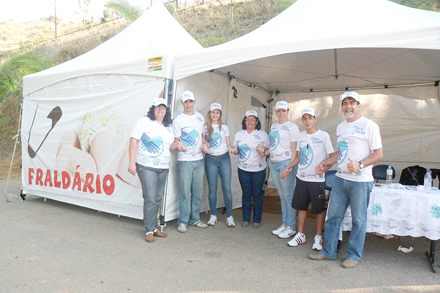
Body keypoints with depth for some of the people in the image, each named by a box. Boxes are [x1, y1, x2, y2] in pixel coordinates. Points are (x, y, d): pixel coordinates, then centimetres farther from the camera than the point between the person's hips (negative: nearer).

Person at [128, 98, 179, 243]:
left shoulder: (168, 127, 16)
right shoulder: (143, 122, -2)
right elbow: (133, 141, -8)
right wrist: (132, 163, -14)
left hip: (163, 168, 6)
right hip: (146, 167, -6)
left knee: (158, 199, 11)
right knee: (150, 199, -8)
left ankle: (154, 227, 24)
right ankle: (149, 231, 6)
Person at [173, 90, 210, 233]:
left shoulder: (200, 117, 11)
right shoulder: (178, 120, -4)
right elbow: (176, 140, -3)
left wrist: (205, 144, 1)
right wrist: (179, 145, -25)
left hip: (199, 159, 5)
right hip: (184, 161, -5)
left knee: (198, 191, 11)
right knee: (184, 193, -2)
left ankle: (195, 219, 25)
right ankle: (182, 221, 12)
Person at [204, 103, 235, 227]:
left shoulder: (224, 127, 10)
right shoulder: (205, 128, 8)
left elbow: (228, 144, 11)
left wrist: (232, 149, -8)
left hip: (224, 158, 0)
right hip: (210, 159, 0)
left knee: (227, 188, -2)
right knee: (212, 189, 4)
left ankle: (229, 216, 8)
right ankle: (213, 216, 17)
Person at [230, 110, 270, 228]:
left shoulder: (263, 134, 3)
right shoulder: (239, 134, 10)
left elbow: (269, 150, 3)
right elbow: (236, 149, 16)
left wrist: (263, 150, -18)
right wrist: (234, 150, -7)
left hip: (258, 169, -2)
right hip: (243, 169, 2)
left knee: (257, 194, 4)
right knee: (246, 194, 7)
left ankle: (257, 220, 19)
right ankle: (246, 219, 21)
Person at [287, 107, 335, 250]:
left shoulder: (323, 135, -6)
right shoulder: (301, 135, 10)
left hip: (317, 179, -5)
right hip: (301, 177, 5)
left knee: (319, 208, 4)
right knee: (301, 206, 11)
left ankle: (318, 237, 20)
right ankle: (300, 235, 24)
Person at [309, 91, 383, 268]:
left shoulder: (369, 125, -6)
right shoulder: (340, 127, 14)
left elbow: (379, 153, -10)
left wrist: (360, 165, -24)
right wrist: (326, 163, 15)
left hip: (360, 181, -6)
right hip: (341, 178, 6)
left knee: (359, 220, 5)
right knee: (333, 216, 10)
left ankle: (354, 255, 22)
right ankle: (329, 251, 23)